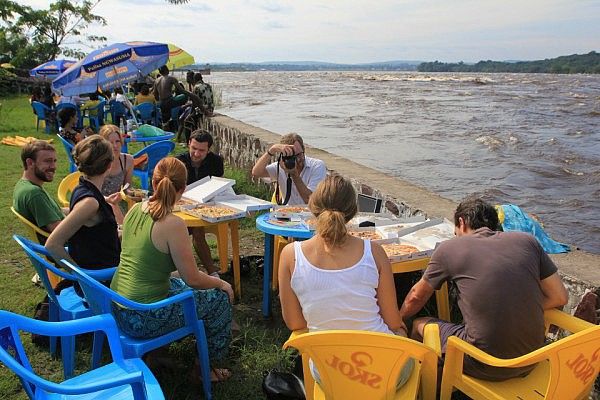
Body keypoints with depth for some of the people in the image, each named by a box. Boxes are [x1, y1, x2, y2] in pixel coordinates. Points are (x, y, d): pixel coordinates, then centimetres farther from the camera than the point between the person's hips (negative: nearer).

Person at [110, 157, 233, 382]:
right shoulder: (173, 224, -23)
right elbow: (193, 279, -14)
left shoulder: (135, 209, 0)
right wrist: (222, 284, 1)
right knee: (221, 298, 7)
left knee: (180, 282, 30)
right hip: (143, 319, -8)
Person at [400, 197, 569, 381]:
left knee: (419, 325, 19)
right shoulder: (527, 240, 4)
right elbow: (560, 297, 7)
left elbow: (416, 297, 9)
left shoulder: (449, 248, -4)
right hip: (531, 360, 5)